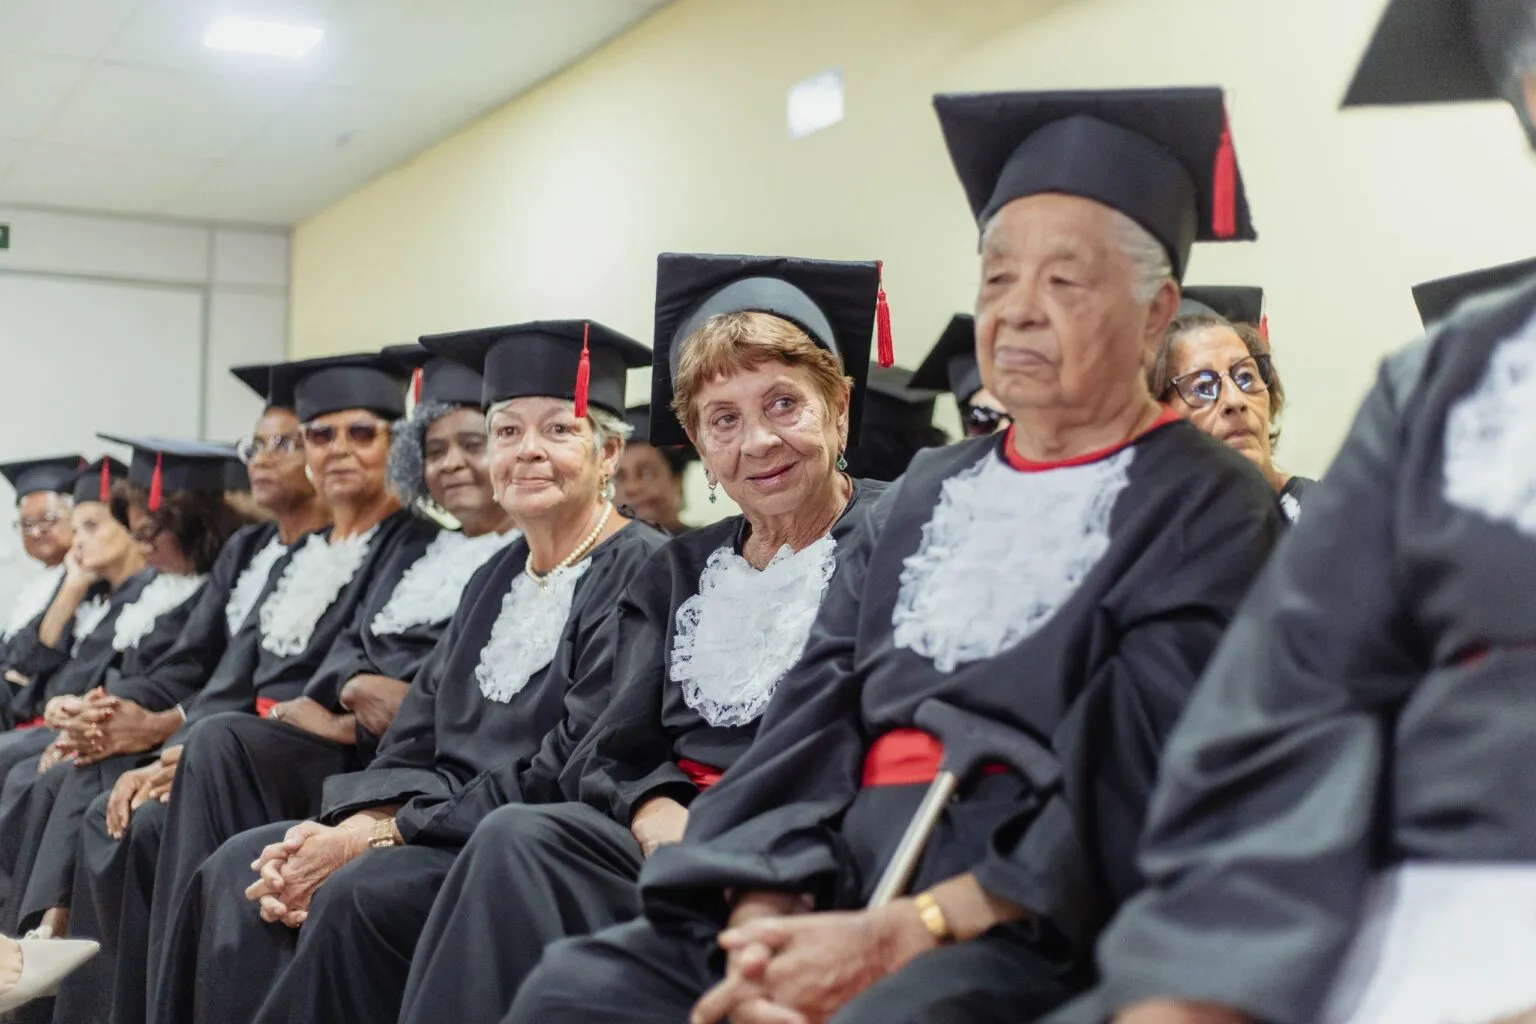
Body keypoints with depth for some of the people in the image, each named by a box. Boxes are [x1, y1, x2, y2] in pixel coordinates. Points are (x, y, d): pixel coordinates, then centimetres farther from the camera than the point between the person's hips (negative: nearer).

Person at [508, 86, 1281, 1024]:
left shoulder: (1208, 509, 0)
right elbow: (811, 716, 8)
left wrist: (899, 937, -18)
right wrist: (763, 919, -9)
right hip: (834, 887, 5)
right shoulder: (928, 491, 17)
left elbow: (1133, 792, -11)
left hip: (1040, 920, -5)